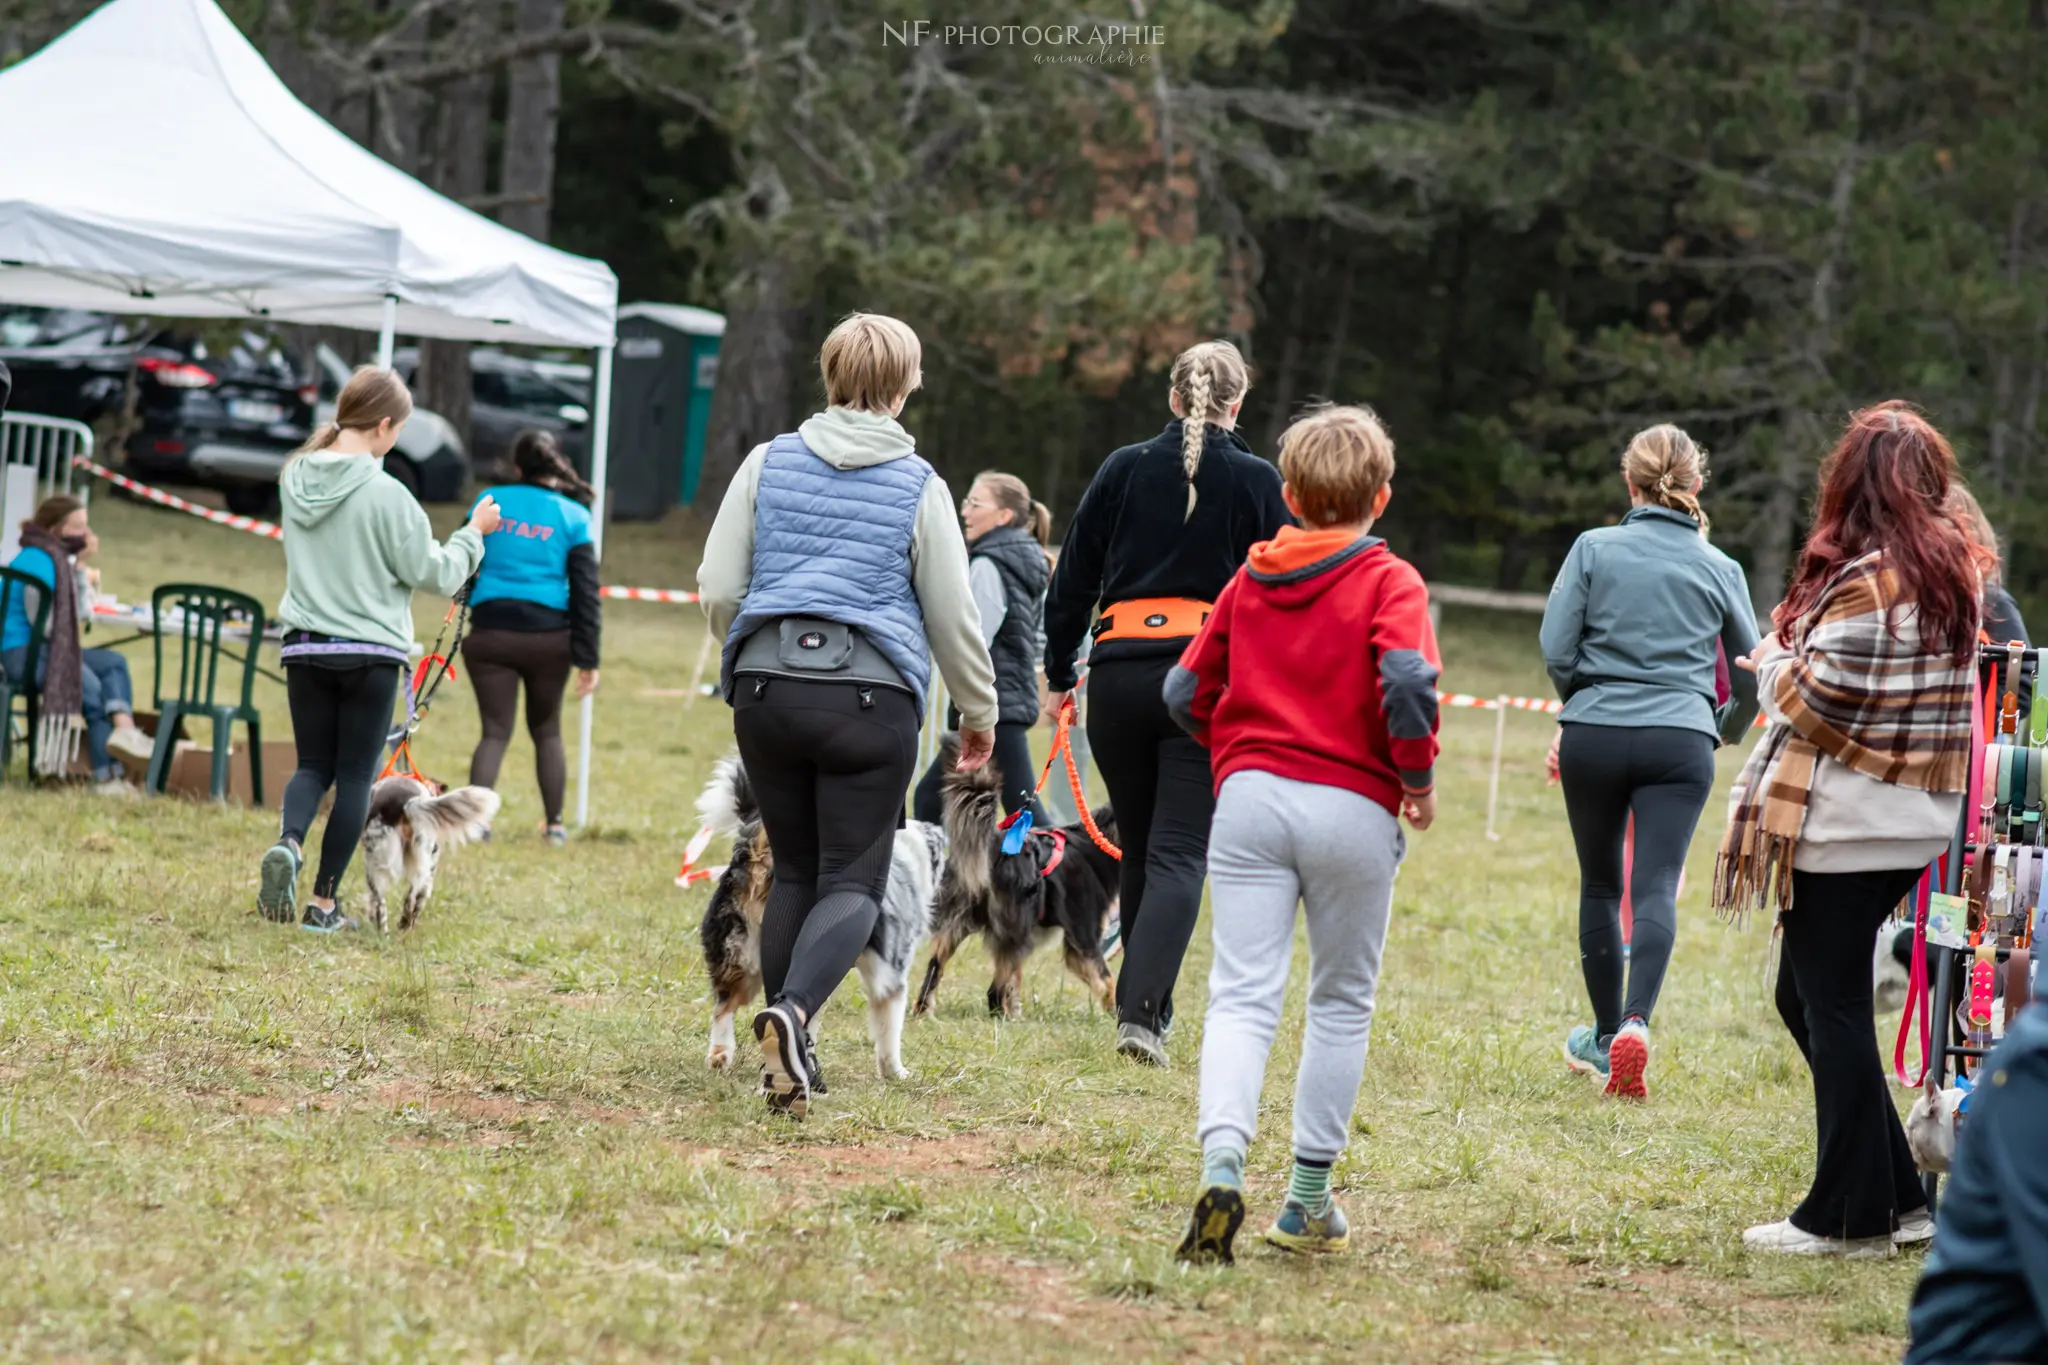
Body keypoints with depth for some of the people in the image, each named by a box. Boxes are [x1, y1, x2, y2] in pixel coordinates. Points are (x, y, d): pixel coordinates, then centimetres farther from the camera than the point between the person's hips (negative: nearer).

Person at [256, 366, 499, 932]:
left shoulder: (296, 478, 2)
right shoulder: (384, 494, -15)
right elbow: (434, 573, -8)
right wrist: (473, 533, 8)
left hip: (304, 647, 4)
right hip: (370, 652, -4)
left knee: (313, 766, 14)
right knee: (354, 776, 7)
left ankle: (289, 842, -18)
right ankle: (324, 903, 6)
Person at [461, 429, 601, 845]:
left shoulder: (491, 501, 2)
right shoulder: (572, 517, -1)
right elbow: (585, 592, -2)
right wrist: (587, 659, 0)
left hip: (490, 632, 0)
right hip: (549, 636, 0)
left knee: (495, 731, 3)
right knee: (547, 730, 17)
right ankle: (555, 824, 19)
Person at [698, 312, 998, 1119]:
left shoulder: (770, 464, 6)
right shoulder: (918, 486, 0)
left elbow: (718, 591, 5)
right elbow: (953, 617, 4)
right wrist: (979, 713, 18)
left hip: (766, 689, 3)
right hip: (872, 697, -3)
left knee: (794, 873, 15)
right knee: (852, 884, 0)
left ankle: (787, 1059, 12)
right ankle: (792, 1013, -27)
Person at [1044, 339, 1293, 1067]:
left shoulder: (1123, 469, 6)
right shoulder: (1257, 482, 1)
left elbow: (1073, 580, 7)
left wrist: (1058, 673, 15)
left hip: (1119, 675, 2)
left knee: (1140, 849, 16)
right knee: (1180, 852, -5)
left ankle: (1149, 1003, 23)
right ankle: (1141, 1008, -21)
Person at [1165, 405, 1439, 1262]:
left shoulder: (1251, 578, 11)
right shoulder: (1388, 581, -2)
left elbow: (1187, 690, 12)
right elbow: (1408, 680, -19)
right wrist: (1418, 778, -5)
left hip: (1252, 799, 2)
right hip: (1354, 808, -2)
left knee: (1242, 995, -3)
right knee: (1341, 1004, 13)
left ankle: (1222, 1167, -27)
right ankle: (1309, 1201, 16)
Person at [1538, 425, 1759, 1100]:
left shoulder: (1594, 549, 2)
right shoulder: (1719, 568, 7)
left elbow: (1556, 650, -3)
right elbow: (1751, 672, 15)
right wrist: (1728, 728, 35)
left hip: (1594, 736, 0)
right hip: (1680, 741, 0)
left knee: (1599, 885, 15)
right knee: (1656, 889, -8)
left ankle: (1606, 1035, 25)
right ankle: (1635, 1023, -31)